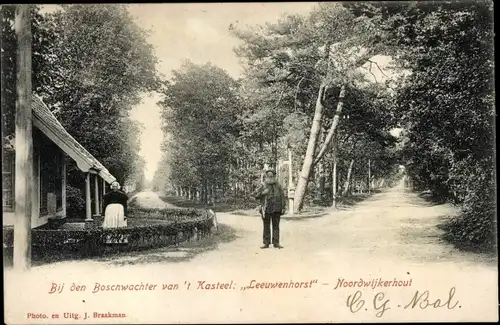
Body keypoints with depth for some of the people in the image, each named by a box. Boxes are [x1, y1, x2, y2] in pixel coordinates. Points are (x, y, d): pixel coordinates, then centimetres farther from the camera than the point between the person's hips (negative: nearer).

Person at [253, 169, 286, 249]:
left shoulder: (278, 186, 8)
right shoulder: (263, 186, 5)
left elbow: (282, 198, 9)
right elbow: (255, 195, 2)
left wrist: (283, 208, 3)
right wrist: (262, 193, -15)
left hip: (276, 210, 1)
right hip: (266, 209, -1)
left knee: (276, 226, 4)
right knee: (266, 227, 4)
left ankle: (276, 243, 9)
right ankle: (266, 243, 9)